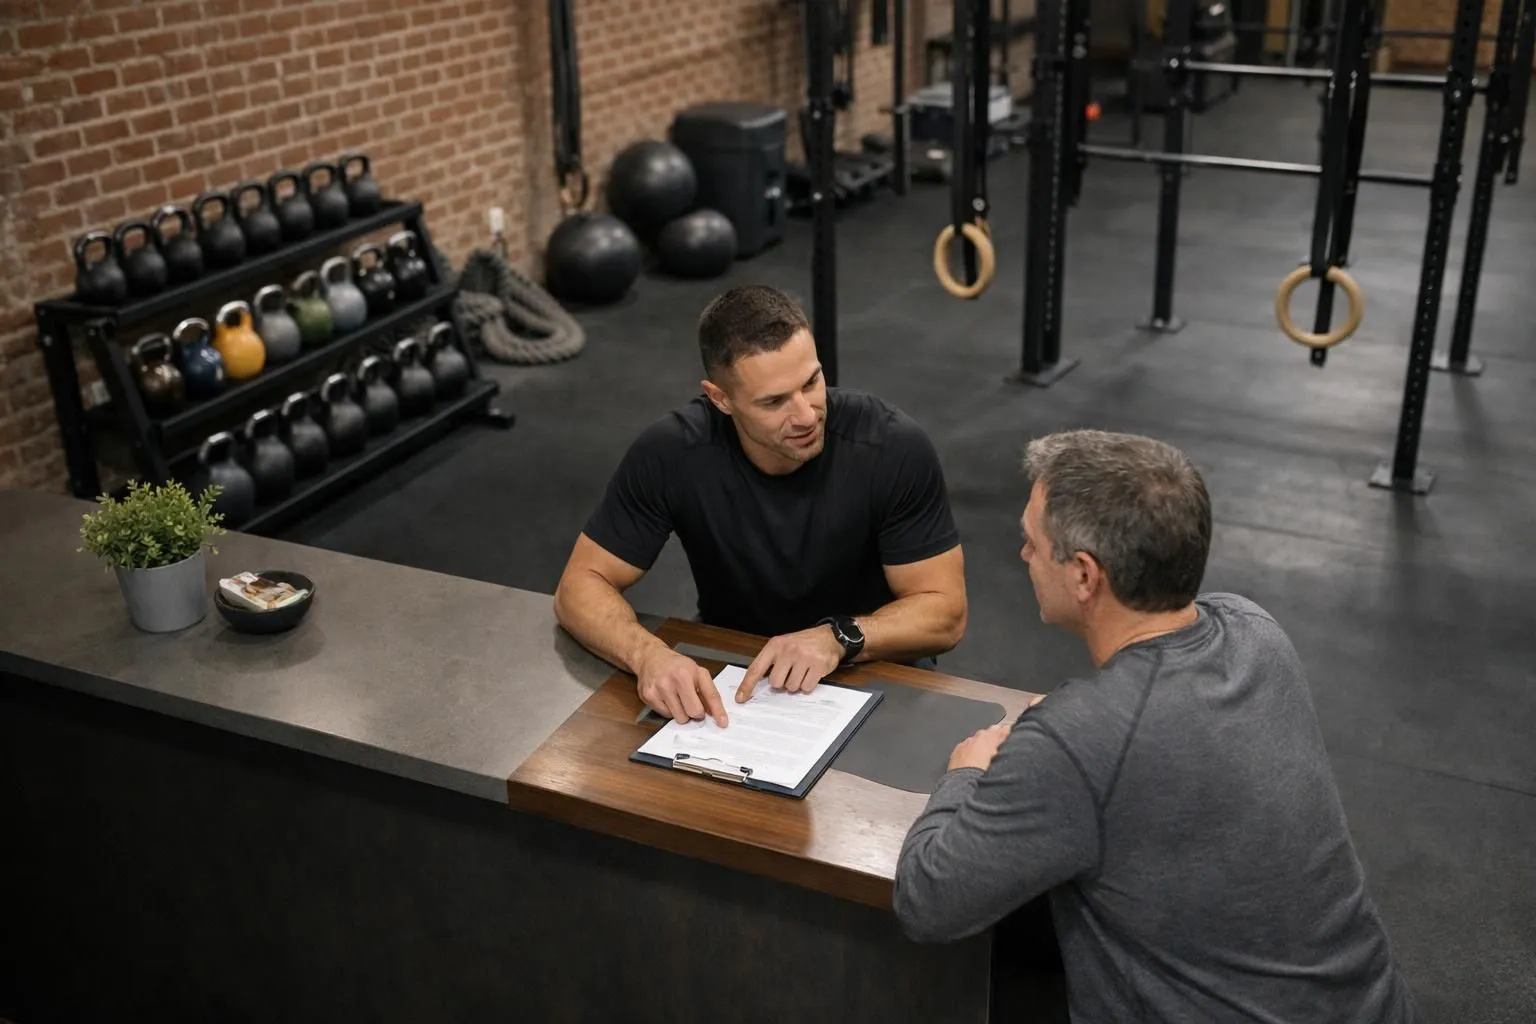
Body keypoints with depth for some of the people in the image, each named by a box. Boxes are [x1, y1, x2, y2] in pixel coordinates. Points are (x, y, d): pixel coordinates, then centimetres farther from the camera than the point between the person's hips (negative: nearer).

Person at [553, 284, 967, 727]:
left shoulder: (894, 448, -21)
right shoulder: (671, 453, -19)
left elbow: (943, 610, -14)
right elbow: (583, 585, -12)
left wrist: (839, 638, -32)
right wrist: (649, 654, -33)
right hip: (729, 682, 1)